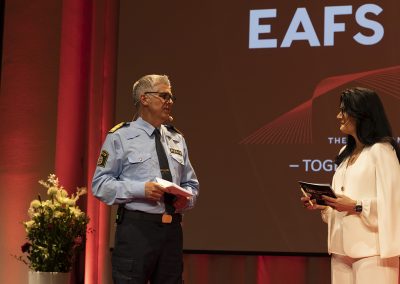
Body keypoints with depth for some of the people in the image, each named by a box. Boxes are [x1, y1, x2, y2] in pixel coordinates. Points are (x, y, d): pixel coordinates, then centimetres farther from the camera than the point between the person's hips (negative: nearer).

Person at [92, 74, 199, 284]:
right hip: (136, 228, -5)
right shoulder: (120, 137, 1)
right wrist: (141, 189, -18)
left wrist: (187, 197, -2)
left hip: (172, 228, 5)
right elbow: (100, 184, -5)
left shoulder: (177, 139, 17)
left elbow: (191, 183, 23)